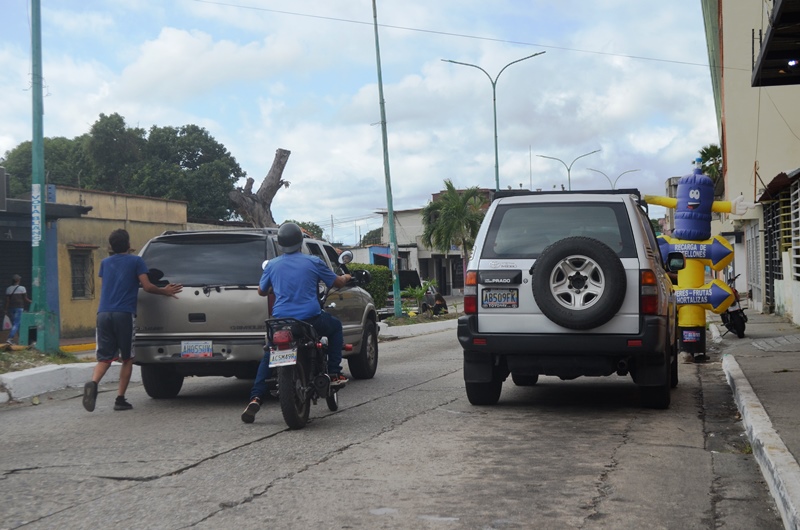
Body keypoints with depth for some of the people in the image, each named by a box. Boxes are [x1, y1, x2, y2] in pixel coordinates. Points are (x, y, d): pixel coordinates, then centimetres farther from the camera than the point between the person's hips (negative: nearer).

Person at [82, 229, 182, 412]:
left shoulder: (105, 263, 17)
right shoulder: (136, 261, 4)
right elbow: (147, 287, -2)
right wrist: (165, 291, 14)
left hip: (103, 313, 4)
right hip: (124, 314, -3)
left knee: (104, 357, 5)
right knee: (127, 359, 9)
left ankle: (93, 383, -25)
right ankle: (120, 399, 3)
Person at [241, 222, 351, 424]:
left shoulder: (272, 265, 6)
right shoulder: (313, 262, -1)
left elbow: (262, 291, 20)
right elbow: (337, 283, 10)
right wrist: (345, 278, 34)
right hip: (311, 319, -2)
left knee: (268, 358, 20)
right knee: (335, 327, 28)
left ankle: (255, 398, 2)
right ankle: (334, 373, 21)